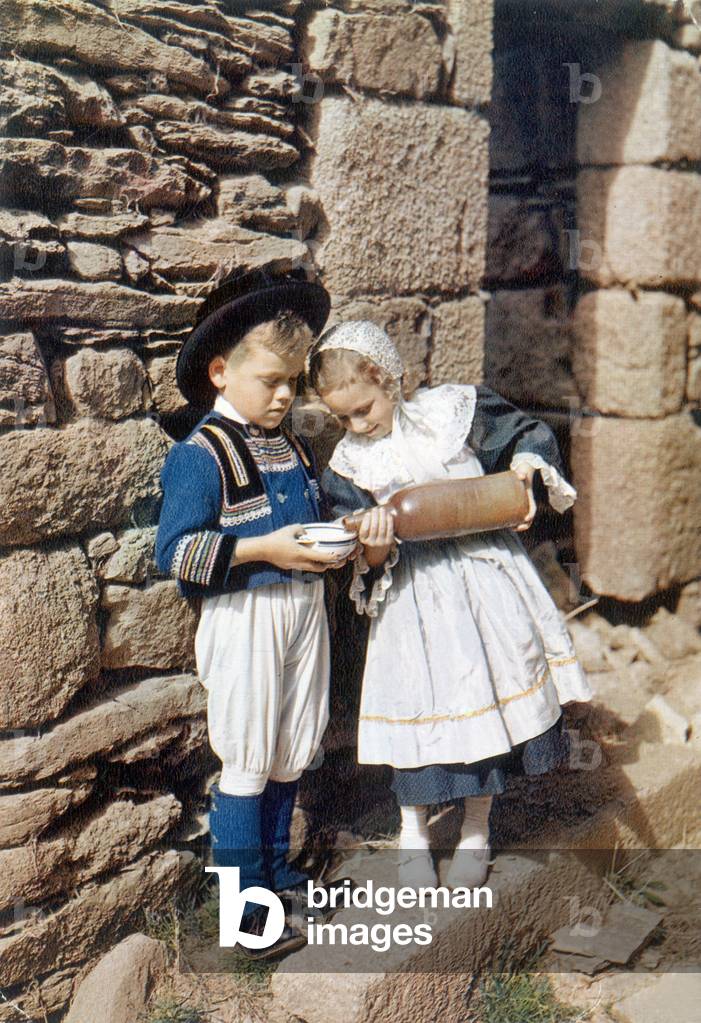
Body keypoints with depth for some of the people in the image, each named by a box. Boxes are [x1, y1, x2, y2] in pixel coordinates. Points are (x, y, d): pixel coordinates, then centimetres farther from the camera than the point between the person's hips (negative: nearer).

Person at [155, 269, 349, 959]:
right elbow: (175, 553, -19)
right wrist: (265, 550, -23)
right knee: (248, 764, 1)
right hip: (245, 617, -7)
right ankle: (243, 907, 15)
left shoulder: (289, 444, 12)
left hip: (303, 608, 8)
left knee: (291, 754, 17)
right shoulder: (201, 454, -14)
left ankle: (276, 870, 35)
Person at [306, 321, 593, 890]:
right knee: (419, 704, 1)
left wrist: (522, 478, -7)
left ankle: (476, 830, 28)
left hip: (486, 572, 1)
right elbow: (369, 560, -2)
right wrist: (376, 543, -24)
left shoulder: (453, 410, 0)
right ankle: (413, 831, 25)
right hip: (414, 593, 0)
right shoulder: (349, 464, 2)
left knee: (490, 691, 8)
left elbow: (530, 435, 11)